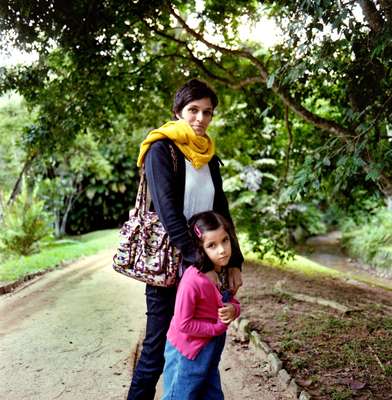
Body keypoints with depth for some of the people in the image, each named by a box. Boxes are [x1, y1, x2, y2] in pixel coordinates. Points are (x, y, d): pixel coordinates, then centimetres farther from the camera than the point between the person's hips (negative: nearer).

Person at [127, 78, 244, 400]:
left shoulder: (209, 156, 11)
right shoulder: (162, 149, -8)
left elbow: (221, 211, 10)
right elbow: (167, 210, -18)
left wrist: (234, 262, 2)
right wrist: (196, 257, -23)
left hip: (202, 264, 6)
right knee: (159, 346, 1)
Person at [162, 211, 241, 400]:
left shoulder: (224, 273, -5)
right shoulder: (192, 280, -28)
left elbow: (232, 301, 9)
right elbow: (183, 324, -24)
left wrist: (233, 309, -13)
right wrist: (218, 327, -18)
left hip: (211, 352, 7)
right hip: (187, 355, -7)